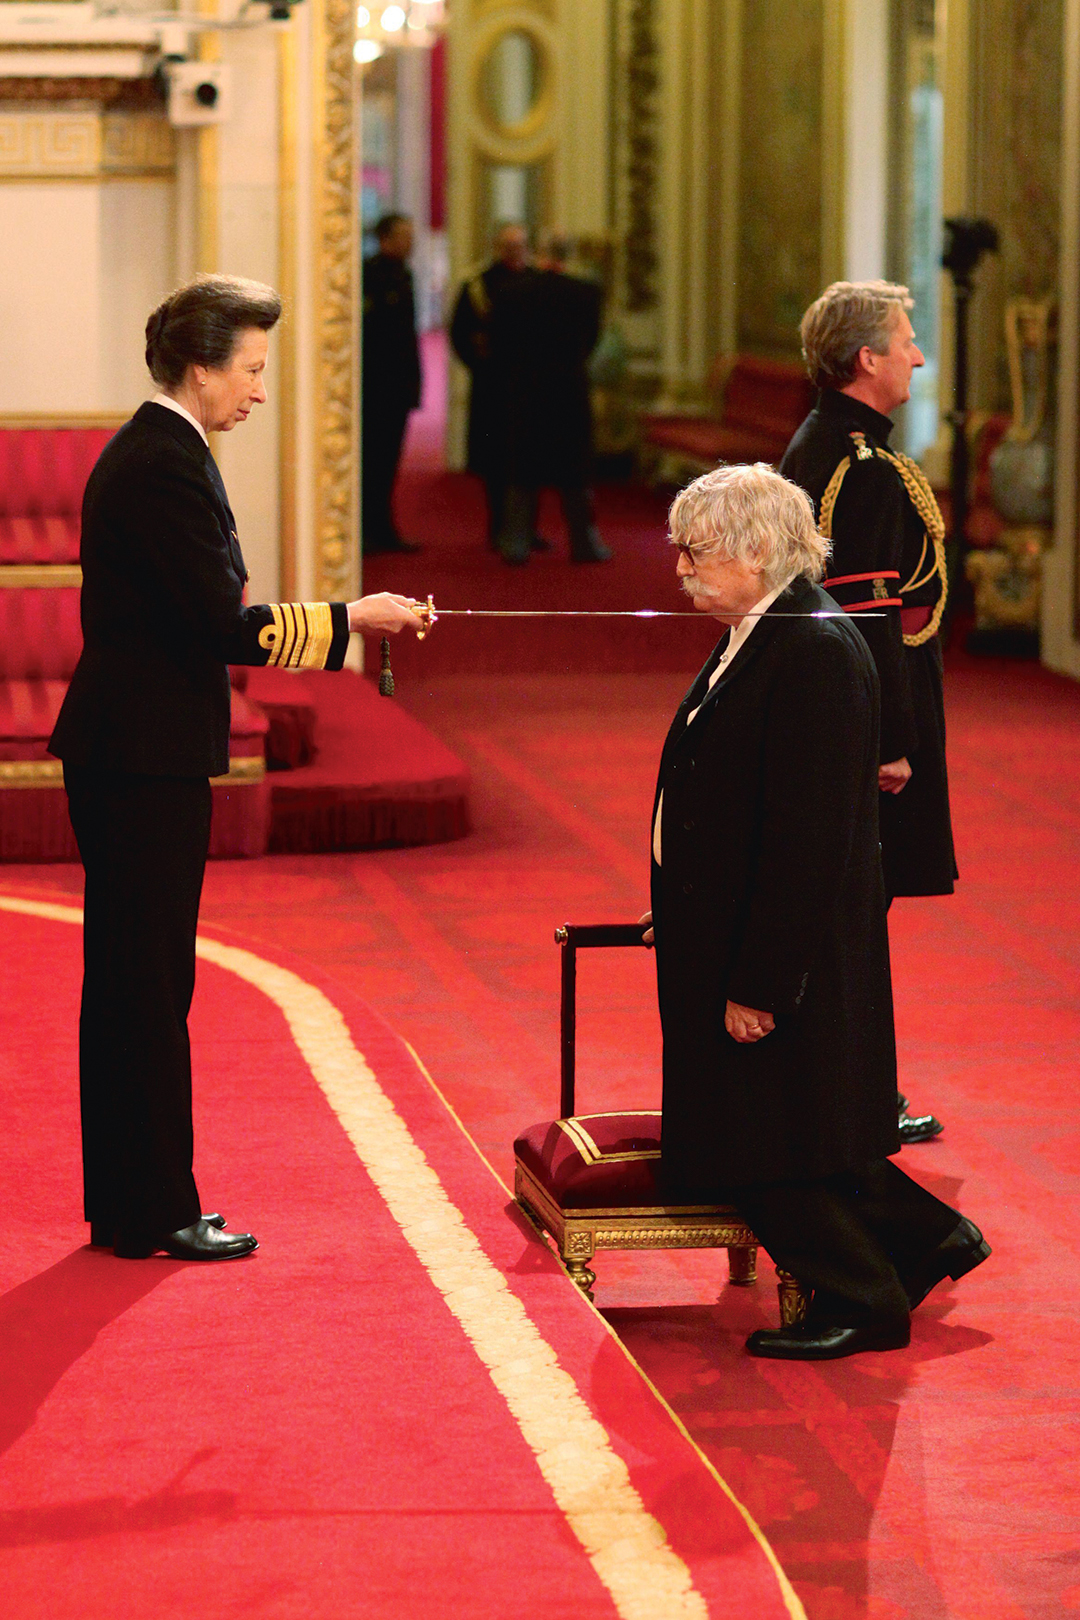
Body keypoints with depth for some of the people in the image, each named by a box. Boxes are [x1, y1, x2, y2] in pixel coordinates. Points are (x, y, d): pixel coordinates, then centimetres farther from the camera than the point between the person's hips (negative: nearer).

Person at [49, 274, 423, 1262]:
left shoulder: (142, 452, 16)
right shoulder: (168, 467, -16)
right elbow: (223, 624, -21)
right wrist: (349, 619, -13)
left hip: (119, 753, 10)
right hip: (148, 758, -10)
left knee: (126, 983, 13)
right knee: (151, 986, -4)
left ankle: (121, 1205, 19)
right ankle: (155, 1211, 1)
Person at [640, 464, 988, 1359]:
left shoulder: (815, 653, -22)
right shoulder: (756, 638, 9)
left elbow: (805, 837, -25)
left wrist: (759, 979, -24)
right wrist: (691, 918, 18)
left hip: (787, 948, -10)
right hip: (729, 934, 10)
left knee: (769, 1145, 1)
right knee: (769, 1134, 17)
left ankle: (862, 1301, 15)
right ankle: (927, 1238, 28)